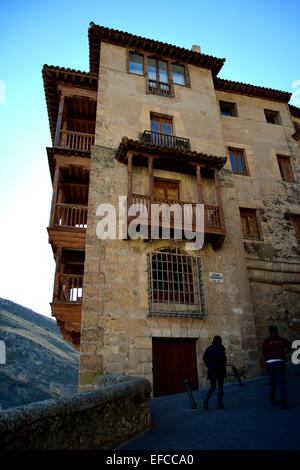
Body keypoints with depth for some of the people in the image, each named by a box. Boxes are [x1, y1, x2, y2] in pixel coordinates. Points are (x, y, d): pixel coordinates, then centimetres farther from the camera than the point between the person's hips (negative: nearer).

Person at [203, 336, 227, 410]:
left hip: (211, 370, 4)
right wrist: (224, 365, -1)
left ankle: (206, 399, -10)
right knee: (220, 386, 11)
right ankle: (220, 403, 10)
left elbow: (204, 357, -1)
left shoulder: (209, 348, 8)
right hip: (219, 370, -4)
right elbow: (223, 357, -18)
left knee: (212, 387, 12)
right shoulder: (221, 347, -5)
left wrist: (209, 366, 8)